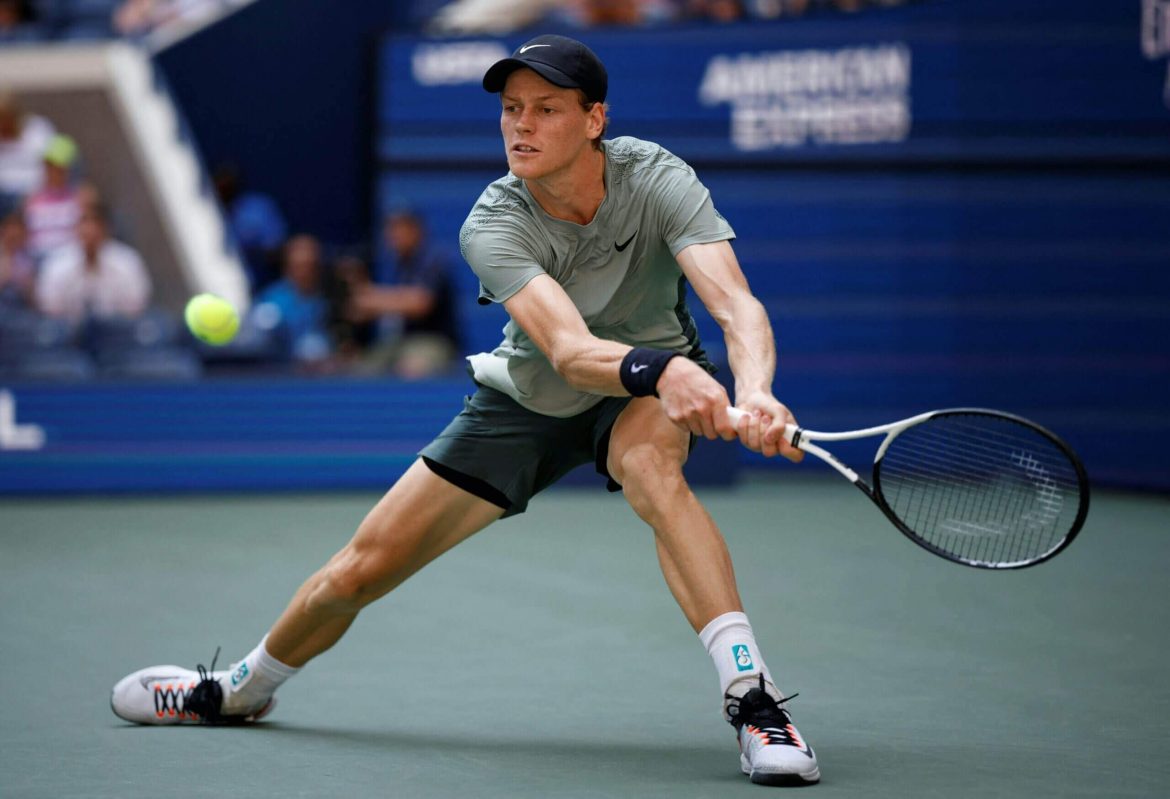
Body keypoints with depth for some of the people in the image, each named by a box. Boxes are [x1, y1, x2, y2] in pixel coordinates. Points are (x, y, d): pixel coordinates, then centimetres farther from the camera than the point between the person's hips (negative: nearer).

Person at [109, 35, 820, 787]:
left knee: (649, 463, -40)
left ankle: (753, 697, -41)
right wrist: (660, 370, -65)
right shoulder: (492, 225, -28)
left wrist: (755, 395, -64)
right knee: (362, 567, 4)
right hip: (530, 396, 1)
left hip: (652, 390, -1)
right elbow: (568, 349, -43)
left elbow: (739, 306, -41)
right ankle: (240, 688, 36)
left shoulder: (656, 180, -28)